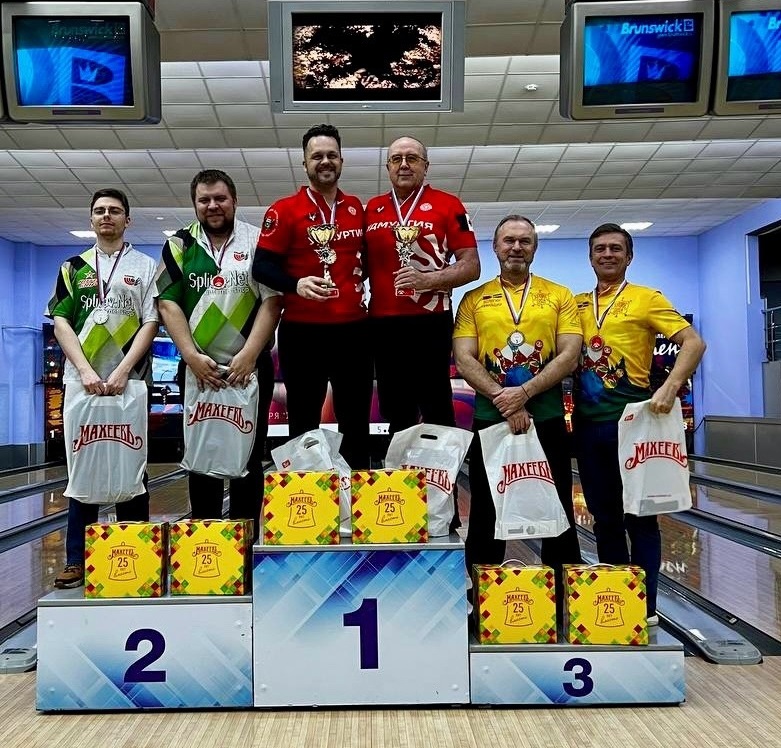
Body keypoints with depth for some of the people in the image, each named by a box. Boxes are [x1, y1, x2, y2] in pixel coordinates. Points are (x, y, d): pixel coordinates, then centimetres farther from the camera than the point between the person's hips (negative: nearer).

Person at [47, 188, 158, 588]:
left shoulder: (145, 266, 7)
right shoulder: (73, 267, 12)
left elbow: (150, 323, -2)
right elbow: (60, 322, 4)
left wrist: (123, 372, -13)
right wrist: (85, 371, -10)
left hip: (130, 384, -2)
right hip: (83, 382, 2)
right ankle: (77, 559, 10)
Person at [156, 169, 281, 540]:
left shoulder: (258, 242, 3)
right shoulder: (179, 246, 7)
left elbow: (272, 301, -4)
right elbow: (168, 303, 1)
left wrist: (248, 355, -13)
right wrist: (192, 357, -10)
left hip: (250, 367, -1)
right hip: (199, 369, 1)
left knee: (248, 457, 2)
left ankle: (245, 539, 11)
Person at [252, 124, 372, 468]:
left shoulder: (356, 208, 10)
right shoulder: (285, 210, -5)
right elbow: (261, 267, -9)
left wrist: (360, 284, 9)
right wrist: (296, 284, -25)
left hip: (354, 329, 5)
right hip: (303, 332, -4)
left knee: (357, 420, 12)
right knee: (303, 422, 6)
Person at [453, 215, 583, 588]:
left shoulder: (559, 296, 7)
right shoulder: (474, 299, 6)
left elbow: (569, 356, -4)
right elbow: (464, 360, -4)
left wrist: (524, 392, -17)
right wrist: (504, 402, -16)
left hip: (547, 421, 0)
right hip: (490, 421, 0)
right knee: (486, 517, 9)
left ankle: (564, 593, 22)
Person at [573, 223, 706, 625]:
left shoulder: (646, 299, -2)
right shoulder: (577, 304, 12)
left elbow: (693, 342, -10)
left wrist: (671, 387, -24)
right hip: (588, 422, 5)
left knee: (638, 516, 2)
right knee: (604, 516, 12)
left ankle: (645, 607, 12)